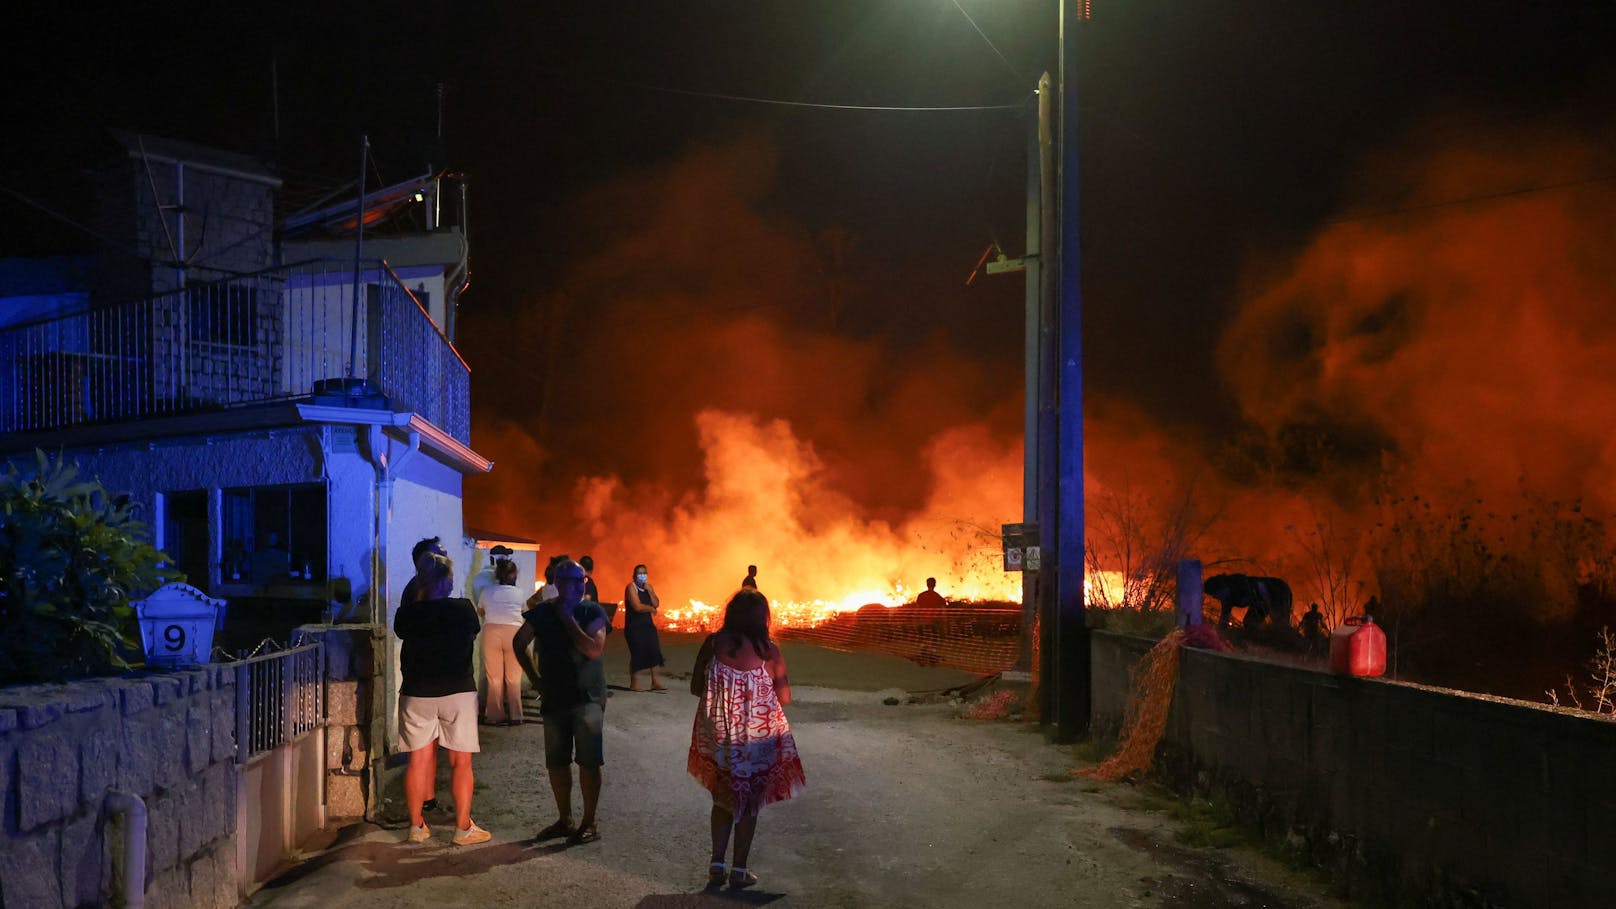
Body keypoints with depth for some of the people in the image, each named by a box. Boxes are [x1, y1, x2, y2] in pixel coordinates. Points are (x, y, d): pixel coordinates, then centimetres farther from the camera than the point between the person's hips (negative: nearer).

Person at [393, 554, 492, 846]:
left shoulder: (408, 613, -6)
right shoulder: (463, 608, -8)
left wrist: (419, 600, 16)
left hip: (416, 694, 2)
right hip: (458, 691, -1)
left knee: (419, 760, 10)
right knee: (461, 762, 5)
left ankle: (417, 826, 16)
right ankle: (463, 828, 9)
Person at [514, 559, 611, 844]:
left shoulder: (592, 611, -6)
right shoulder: (542, 612, 3)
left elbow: (594, 650, -20)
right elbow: (519, 644, 16)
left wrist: (568, 618, -15)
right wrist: (534, 678, 9)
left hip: (588, 698, -4)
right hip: (554, 698, 4)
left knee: (588, 762, -3)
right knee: (556, 762, 10)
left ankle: (589, 823, 7)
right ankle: (565, 820, 23)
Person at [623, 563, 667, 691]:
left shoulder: (649, 587, 13)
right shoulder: (631, 587, -9)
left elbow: (656, 604, 2)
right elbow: (637, 606, -20)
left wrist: (649, 591, -9)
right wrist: (651, 608, -5)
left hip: (648, 624, 7)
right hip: (634, 626, -7)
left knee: (655, 652, 0)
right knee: (637, 654, -7)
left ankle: (656, 682, 4)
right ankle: (634, 683, 4)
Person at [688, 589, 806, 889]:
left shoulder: (713, 644, -10)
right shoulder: (769, 651, -14)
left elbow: (696, 687, -2)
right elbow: (785, 698, -8)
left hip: (718, 737, 2)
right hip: (758, 740, -2)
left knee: (723, 798, 21)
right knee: (749, 802, 15)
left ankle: (716, 864, 16)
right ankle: (739, 870, 19)